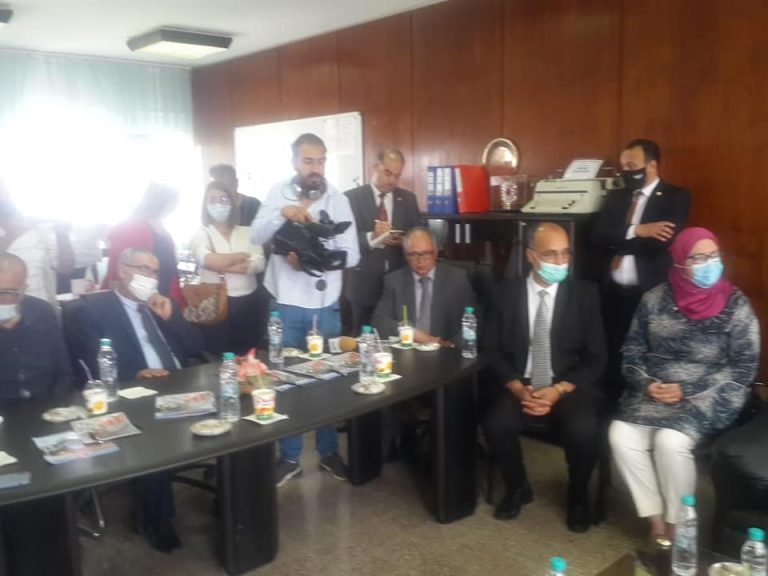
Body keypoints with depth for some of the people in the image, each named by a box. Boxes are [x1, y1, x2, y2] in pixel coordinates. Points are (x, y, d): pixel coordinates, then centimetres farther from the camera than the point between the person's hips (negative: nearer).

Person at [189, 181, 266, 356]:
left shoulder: (247, 232, 8)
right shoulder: (201, 235, 2)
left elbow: (258, 264, -7)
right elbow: (208, 261, -19)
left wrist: (223, 266, -13)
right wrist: (242, 256, -7)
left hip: (249, 304, 3)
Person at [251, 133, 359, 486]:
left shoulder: (338, 200, -3)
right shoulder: (277, 194, 0)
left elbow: (352, 255, -7)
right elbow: (256, 237, -11)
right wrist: (282, 213, -26)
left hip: (325, 305, 0)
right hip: (285, 304, 0)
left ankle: (329, 452, 27)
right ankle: (289, 456, 23)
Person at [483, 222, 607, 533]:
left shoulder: (585, 293, 0)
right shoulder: (507, 292, 3)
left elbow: (596, 358, -2)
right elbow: (495, 351, 2)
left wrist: (558, 391, -16)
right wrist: (519, 389, -15)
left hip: (571, 388, -1)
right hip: (520, 386, 1)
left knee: (584, 431, -29)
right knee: (496, 425, -27)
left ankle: (578, 497, 5)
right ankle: (517, 488, 7)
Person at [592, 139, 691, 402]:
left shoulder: (676, 197, -2)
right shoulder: (615, 197, 12)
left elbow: (663, 241, -18)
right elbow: (598, 237, -1)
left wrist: (618, 240, -9)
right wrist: (635, 232, -16)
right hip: (614, 293, 5)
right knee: (613, 359, 11)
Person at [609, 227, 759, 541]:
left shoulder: (735, 305, -4)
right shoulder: (655, 299, 4)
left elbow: (743, 367, -6)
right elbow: (633, 350, 9)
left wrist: (688, 394, -15)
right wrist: (645, 384, -11)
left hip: (706, 398, -3)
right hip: (654, 392, 3)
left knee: (670, 441, -30)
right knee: (621, 436, -22)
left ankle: (675, 526, -6)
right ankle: (656, 521, -7)